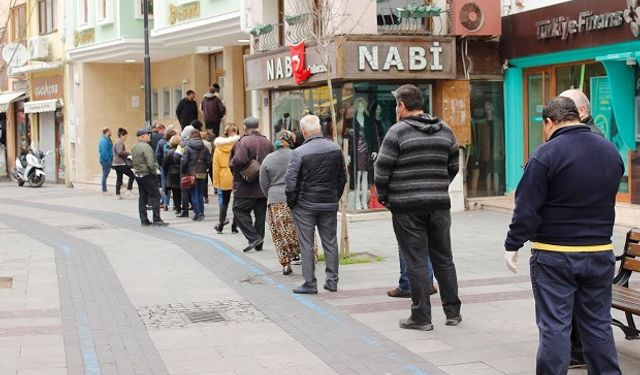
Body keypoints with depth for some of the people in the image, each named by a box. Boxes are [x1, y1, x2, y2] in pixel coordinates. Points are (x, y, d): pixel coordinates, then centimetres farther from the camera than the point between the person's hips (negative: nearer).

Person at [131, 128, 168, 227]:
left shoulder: (134, 148, 11)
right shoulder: (145, 147, -18)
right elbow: (150, 163, -22)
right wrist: (154, 171, -8)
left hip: (138, 175, 9)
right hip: (148, 175, -9)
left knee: (142, 198, 12)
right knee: (155, 197, -4)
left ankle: (144, 221, 13)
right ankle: (156, 220, -5)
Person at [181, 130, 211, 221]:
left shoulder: (188, 147, -8)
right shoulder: (204, 147, 1)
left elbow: (184, 161, -11)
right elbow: (209, 160, -1)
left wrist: (182, 172, 1)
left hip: (191, 173, -3)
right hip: (202, 173, 3)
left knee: (194, 194, 4)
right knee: (200, 193, 13)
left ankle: (197, 213, -2)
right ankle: (201, 213, 11)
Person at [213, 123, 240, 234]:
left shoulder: (219, 145, 2)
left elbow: (216, 165, 4)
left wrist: (216, 180, 9)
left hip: (224, 178, 3)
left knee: (224, 201, 16)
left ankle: (220, 225, 12)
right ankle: (234, 226, 7)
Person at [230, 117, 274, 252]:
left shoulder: (244, 141, -14)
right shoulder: (267, 142, 8)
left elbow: (239, 160, -26)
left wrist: (232, 165, -7)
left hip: (246, 187, -7)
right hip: (264, 186, 7)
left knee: (240, 210, 3)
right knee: (260, 213, 11)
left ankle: (253, 237, -9)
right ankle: (259, 243, 16)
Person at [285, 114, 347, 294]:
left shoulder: (299, 152, -15)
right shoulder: (336, 149, 0)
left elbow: (290, 181, -15)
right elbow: (343, 177, 9)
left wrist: (291, 202, -1)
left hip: (305, 205, -4)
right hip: (330, 205, 4)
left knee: (306, 244, 3)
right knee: (330, 242, 12)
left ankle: (310, 283, 5)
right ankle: (332, 281, 17)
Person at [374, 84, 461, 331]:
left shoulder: (398, 132, -8)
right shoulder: (445, 131, 8)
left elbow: (382, 170, -8)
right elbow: (453, 166, 13)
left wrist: (384, 197, 6)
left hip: (407, 206, -5)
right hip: (439, 204, 5)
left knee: (416, 262, 0)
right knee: (443, 259, 13)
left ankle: (421, 317, 4)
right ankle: (453, 312, 19)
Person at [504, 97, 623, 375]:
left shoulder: (547, 155, -13)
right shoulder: (610, 151, 7)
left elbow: (527, 208, -13)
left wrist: (513, 245, -5)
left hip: (555, 255, -5)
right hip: (600, 252, 6)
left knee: (554, 326, 0)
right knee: (598, 324, 14)